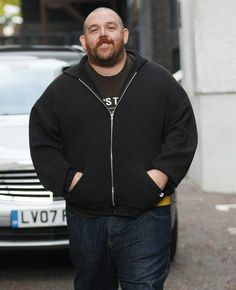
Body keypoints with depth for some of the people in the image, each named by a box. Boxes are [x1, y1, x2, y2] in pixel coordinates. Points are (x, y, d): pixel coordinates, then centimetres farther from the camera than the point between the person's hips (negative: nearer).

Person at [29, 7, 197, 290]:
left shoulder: (159, 81, 6)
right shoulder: (62, 89, 8)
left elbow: (183, 131, 4)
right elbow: (41, 141, 7)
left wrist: (163, 173, -9)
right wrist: (67, 178, -7)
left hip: (146, 214, -2)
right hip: (86, 217, 2)